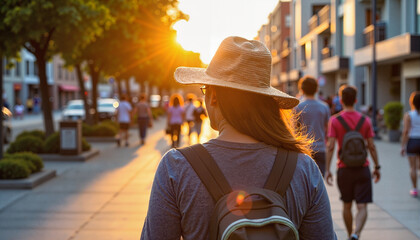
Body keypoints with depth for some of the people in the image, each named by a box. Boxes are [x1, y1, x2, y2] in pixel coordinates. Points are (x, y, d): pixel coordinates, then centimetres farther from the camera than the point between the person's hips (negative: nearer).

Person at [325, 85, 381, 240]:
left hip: (344, 169, 0)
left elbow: (330, 147, -10)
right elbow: (371, 147, -1)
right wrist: (377, 167, 9)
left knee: (346, 205, 17)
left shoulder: (334, 120, -5)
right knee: (362, 207, -1)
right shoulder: (365, 120, -1)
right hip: (362, 169, 0)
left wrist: (327, 170, -6)